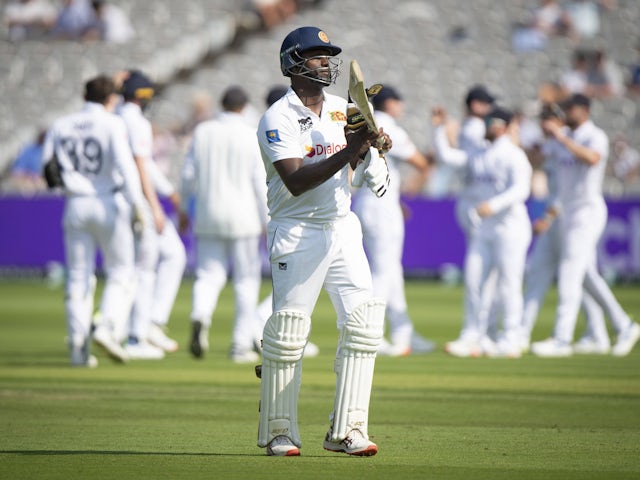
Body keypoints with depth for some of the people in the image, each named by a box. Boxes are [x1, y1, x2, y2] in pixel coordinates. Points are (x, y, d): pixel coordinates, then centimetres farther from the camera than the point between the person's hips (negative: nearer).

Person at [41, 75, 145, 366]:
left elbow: (47, 166, 5)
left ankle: (78, 345, 2)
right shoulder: (111, 124, -6)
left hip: (75, 207, 4)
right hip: (109, 204, -4)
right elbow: (125, 164, -17)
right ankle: (108, 327, -13)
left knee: (78, 277, 8)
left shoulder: (60, 126, 6)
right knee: (120, 273, 7)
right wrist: (137, 205, -20)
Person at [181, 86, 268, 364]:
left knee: (208, 276, 6)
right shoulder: (252, 137, -6)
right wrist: (267, 223, -2)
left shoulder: (202, 132, 2)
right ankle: (241, 345, 8)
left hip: (208, 216, 3)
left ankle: (200, 316, -25)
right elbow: (260, 183, -8)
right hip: (242, 216, -2)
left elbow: (189, 174, 2)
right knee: (246, 280, 7)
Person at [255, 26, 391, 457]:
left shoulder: (342, 109, 12)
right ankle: (278, 433, 8)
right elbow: (296, 181, -21)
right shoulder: (278, 119, -10)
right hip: (297, 232, -6)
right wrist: (348, 153, -29)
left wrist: (373, 147, -3)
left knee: (363, 323, -5)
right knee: (288, 331, -5)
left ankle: (346, 432, -3)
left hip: (343, 227, 6)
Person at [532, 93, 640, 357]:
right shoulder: (564, 136, 11)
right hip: (567, 213, 9)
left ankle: (562, 340, -12)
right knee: (587, 276, 12)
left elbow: (592, 159, -35)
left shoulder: (595, 137, -14)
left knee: (569, 275, -12)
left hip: (587, 212, -9)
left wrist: (562, 137, -38)